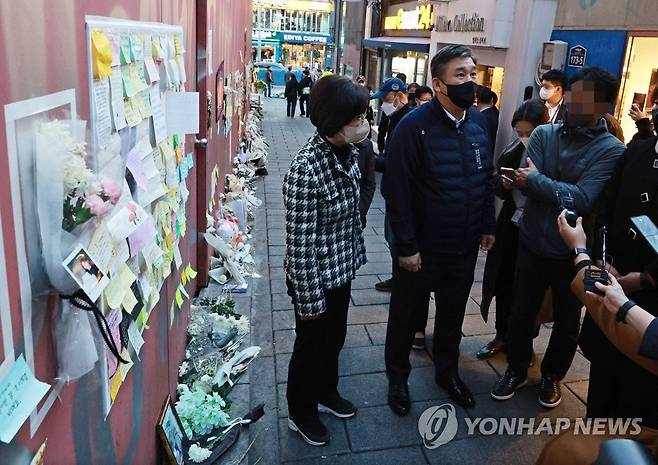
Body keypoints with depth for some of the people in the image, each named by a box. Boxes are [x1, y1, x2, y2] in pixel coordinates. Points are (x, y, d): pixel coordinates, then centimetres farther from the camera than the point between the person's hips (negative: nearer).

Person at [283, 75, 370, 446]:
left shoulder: (349, 152, -4)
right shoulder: (306, 168, -29)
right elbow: (300, 242, -25)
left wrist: (356, 255, 16)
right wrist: (310, 298, -19)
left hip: (342, 270, 7)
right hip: (315, 276, -7)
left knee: (335, 337, 25)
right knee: (312, 345, 14)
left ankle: (327, 392, 52)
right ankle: (301, 413, 40)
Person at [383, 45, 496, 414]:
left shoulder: (479, 121, 2)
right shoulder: (414, 126, -18)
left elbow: (488, 177, 11)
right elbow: (397, 190, -18)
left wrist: (488, 225, 9)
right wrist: (406, 245, -18)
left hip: (465, 246, 6)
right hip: (422, 247, -5)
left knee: (453, 312, 21)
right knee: (406, 314, 13)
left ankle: (447, 370, 44)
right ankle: (398, 377, 35)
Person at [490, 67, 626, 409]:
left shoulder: (611, 150, -13)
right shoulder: (544, 134, -3)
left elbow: (581, 200, -24)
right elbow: (528, 183, -13)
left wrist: (536, 180, -17)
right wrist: (561, 190, -28)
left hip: (574, 252, -2)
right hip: (532, 243, 2)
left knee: (567, 322, 17)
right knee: (521, 313, 14)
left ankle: (552, 375, 40)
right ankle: (516, 369, 37)